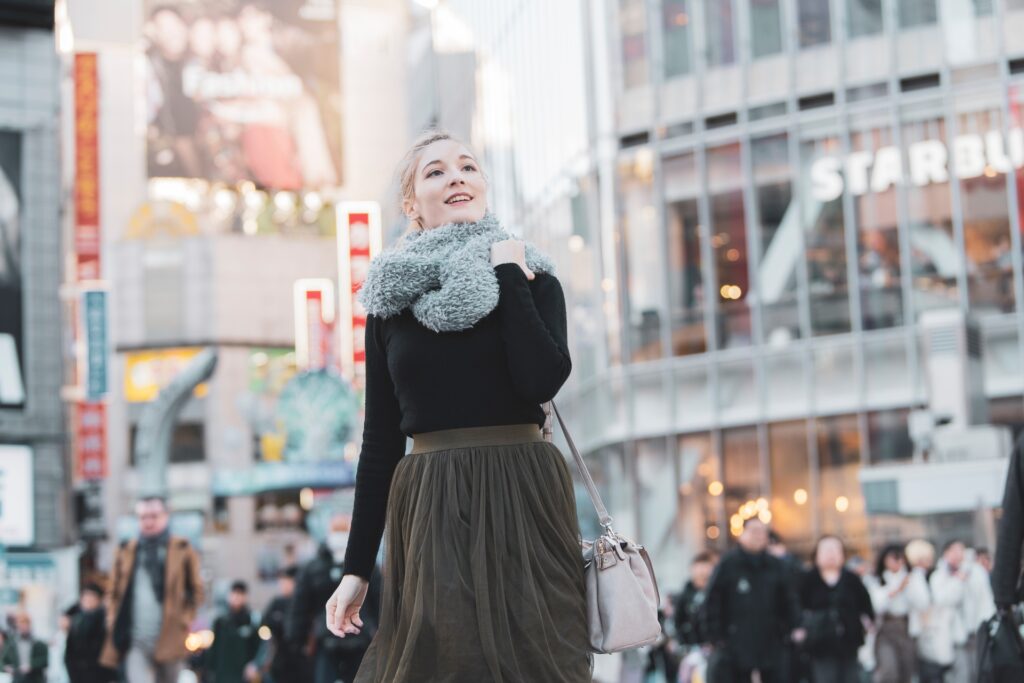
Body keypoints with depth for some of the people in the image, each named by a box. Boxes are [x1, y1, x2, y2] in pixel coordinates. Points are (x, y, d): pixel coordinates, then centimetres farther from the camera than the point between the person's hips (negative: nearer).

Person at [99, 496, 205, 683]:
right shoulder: (126, 552, 11)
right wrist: (113, 620, 3)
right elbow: (114, 592, 16)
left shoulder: (182, 550, 6)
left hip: (168, 640, 0)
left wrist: (184, 622, -4)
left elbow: (196, 590, 6)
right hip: (135, 641, 0)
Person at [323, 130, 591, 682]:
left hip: (520, 501, -1)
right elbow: (380, 439, 10)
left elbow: (543, 380, -15)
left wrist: (507, 274, -8)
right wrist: (356, 566, 8)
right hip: (429, 511, 2)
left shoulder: (533, 279, 5)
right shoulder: (391, 300, 10)